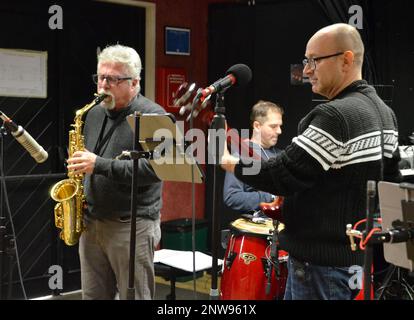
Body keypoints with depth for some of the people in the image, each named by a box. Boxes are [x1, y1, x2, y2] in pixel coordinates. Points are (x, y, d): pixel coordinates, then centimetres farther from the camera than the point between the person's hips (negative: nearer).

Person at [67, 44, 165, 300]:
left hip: (133, 225, -7)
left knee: (135, 296, 0)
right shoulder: (95, 113, 13)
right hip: (91, 222, 7)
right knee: (93, 295, 13)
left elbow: (152, 168, -20)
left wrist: (100, 165, -24)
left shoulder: (152, 115, -9)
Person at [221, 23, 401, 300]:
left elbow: (284, 175, -24)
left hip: (323, 261, -10)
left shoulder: (335, 116, -23)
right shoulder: (384, 112, 8)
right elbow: (390, 179, 16)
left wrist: (235, 165, -8)